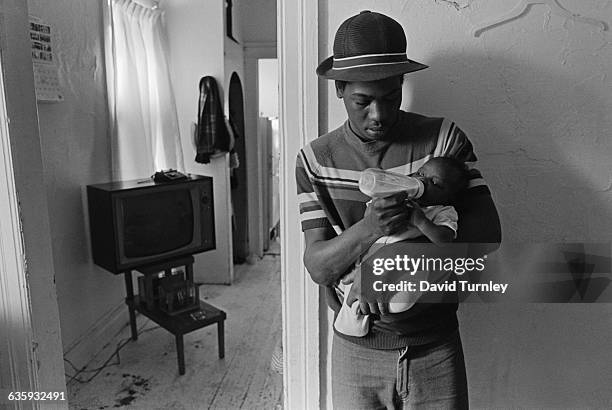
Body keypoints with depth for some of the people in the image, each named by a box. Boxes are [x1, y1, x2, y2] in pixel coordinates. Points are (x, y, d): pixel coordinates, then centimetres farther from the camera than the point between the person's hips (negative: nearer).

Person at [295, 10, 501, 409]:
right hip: (356, 348, 1)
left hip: (435, 348, 0)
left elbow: (487, 232, -11)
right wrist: (367, 229, -30)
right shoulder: (315, 160, -6)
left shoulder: (444, 139, -6)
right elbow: (317, 266, -11)